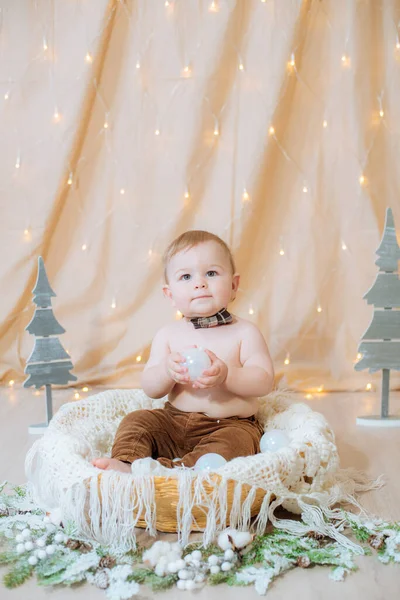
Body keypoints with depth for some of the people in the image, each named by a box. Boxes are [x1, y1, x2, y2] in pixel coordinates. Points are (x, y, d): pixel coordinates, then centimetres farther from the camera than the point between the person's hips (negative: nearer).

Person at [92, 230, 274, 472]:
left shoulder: (245, 332, -3)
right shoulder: (168, 334, 5)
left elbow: (265, 381, -12)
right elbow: (150, 389, 2)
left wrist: (226, 375, -29)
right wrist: (167, 370, -21)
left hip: (230, 425, -4)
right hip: (175, 422, 4)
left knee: (234, 443, -33)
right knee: (136, 420, -10)